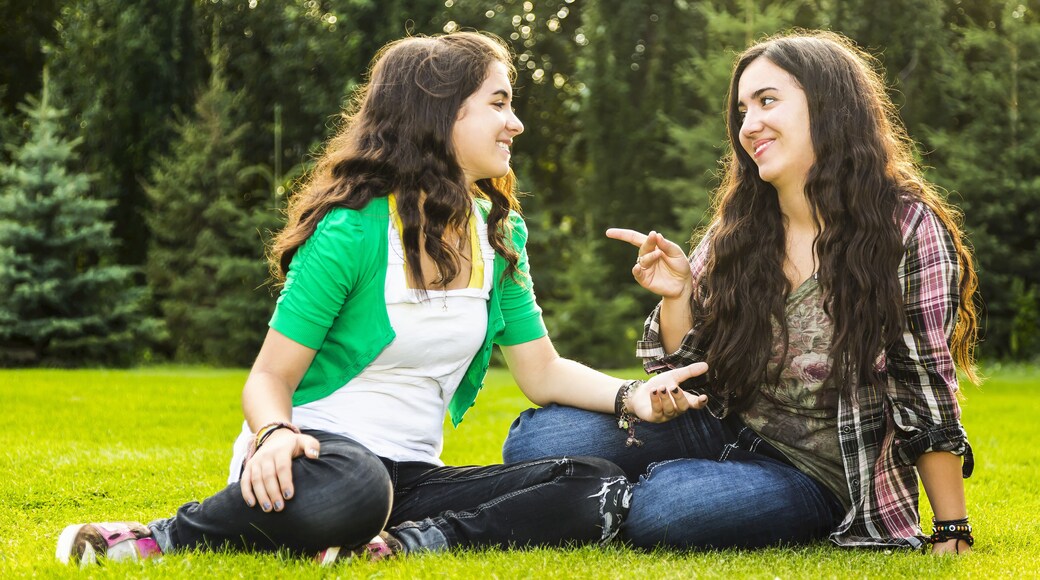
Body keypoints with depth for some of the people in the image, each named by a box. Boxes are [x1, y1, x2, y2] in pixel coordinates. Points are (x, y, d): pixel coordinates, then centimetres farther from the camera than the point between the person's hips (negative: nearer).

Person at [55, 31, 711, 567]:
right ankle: (175, 534, -16)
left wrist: (630, 396, -9)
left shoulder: (498, 233, 8)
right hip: (319, 450, -6)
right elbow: (270, 380, -10)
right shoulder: (354, 230, -12)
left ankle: (406, 542, -23)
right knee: (348, 493, -43)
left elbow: (544, 371, 11)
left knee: (602, 489, -14)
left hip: (410, 473, 6)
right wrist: (275, 434, -33)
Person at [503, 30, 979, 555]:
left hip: (814, 477, -4)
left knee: (667, 502, -32)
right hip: (724, 430, 5)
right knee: (537, 439, -14)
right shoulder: (737, 233, -1)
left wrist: (952, 534, -11)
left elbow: (928, 394, -11)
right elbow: (690, 371, 3)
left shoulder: (909, 231, -14)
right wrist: (675, 296, -16)